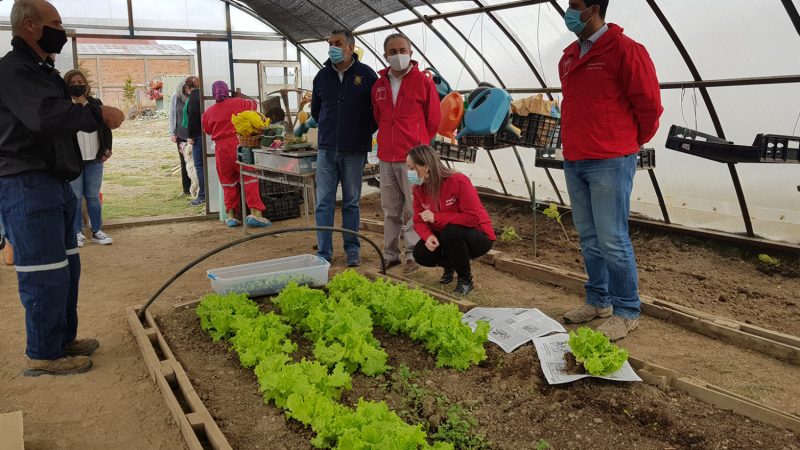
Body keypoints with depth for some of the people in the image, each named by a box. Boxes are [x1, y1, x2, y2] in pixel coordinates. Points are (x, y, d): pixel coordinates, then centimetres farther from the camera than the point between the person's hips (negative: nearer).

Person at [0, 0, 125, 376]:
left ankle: (63, 339, 29)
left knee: (67, 267, 16)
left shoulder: (42, 70, 19)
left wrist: (94, 118, 3)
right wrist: (99, 114, -21)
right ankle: (43, 355, 7)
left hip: (55, 182, 11)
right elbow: (45, 115, -29)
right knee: (45, 274, -5)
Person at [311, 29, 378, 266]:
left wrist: (366, 130, 5)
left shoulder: (365, 74, -3)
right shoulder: (322, 76, 8)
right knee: (324, 202, 2)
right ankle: (324, 251, 9)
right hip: (326, 149, 3)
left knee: (352, 202, 7)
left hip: (354, 151, -3)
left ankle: (352, 249, 17)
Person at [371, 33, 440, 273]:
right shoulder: (378, 86, 11)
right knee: (390, 209, 11)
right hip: (386, 157, 5)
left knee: (413, 208, -2)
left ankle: (413, 255, 8)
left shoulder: (423, 82, -2)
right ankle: (390, 255, 20)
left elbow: (434, 120, 3)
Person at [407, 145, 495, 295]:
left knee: (451, 232, -36)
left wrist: (436, 218, -30)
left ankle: (466, 280, -12)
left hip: (478, 237, -5)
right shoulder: (419, 188, -7)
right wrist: (428, 236, -27)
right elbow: (419, 220, -4)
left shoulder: (458, 181, -26)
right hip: (447, 237, 6)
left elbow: (473, 217, -30)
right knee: (420, 254, -20)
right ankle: (449, 265, 15)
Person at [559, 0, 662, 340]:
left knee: (612, 240, -4)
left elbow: (649, 104, -6)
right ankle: (598, 301, 27)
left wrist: (633, 141, 6)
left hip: (610, 163, -7)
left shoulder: (624, 50, -9)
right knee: (588, 237, 13)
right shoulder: (569, 57, 14)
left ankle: (626, 312, 9)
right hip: (573, 162, 7)